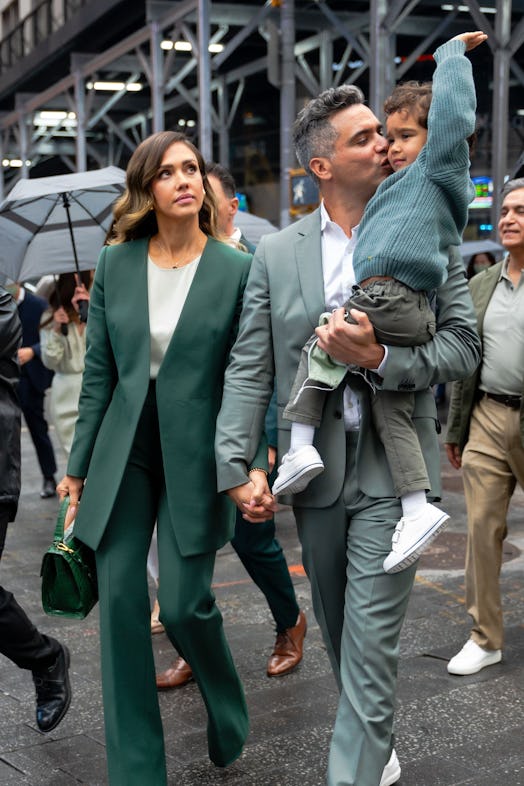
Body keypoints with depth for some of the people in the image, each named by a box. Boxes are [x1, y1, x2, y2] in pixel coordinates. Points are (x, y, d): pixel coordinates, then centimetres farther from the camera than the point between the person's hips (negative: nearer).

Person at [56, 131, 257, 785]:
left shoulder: (237, 270, -4)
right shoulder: (115, 264, 3)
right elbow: (98, 373, 6)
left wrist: (251, 466, -9)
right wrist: (78, 464, 7)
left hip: (195, 454, -3)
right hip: (124, 451, 3)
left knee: (183, 605, -3)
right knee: (119, 603, 3)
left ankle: (227, 708, 32)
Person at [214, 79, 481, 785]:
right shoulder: (276, 254, 3)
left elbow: (465, 344, -5)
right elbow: (248, 369, 0)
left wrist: (378, 357, -21)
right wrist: (238, 466, -8)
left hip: (391, 467, -3)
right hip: (314, 467, 3)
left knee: (370, 641, -5)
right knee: (339, 631, 18)